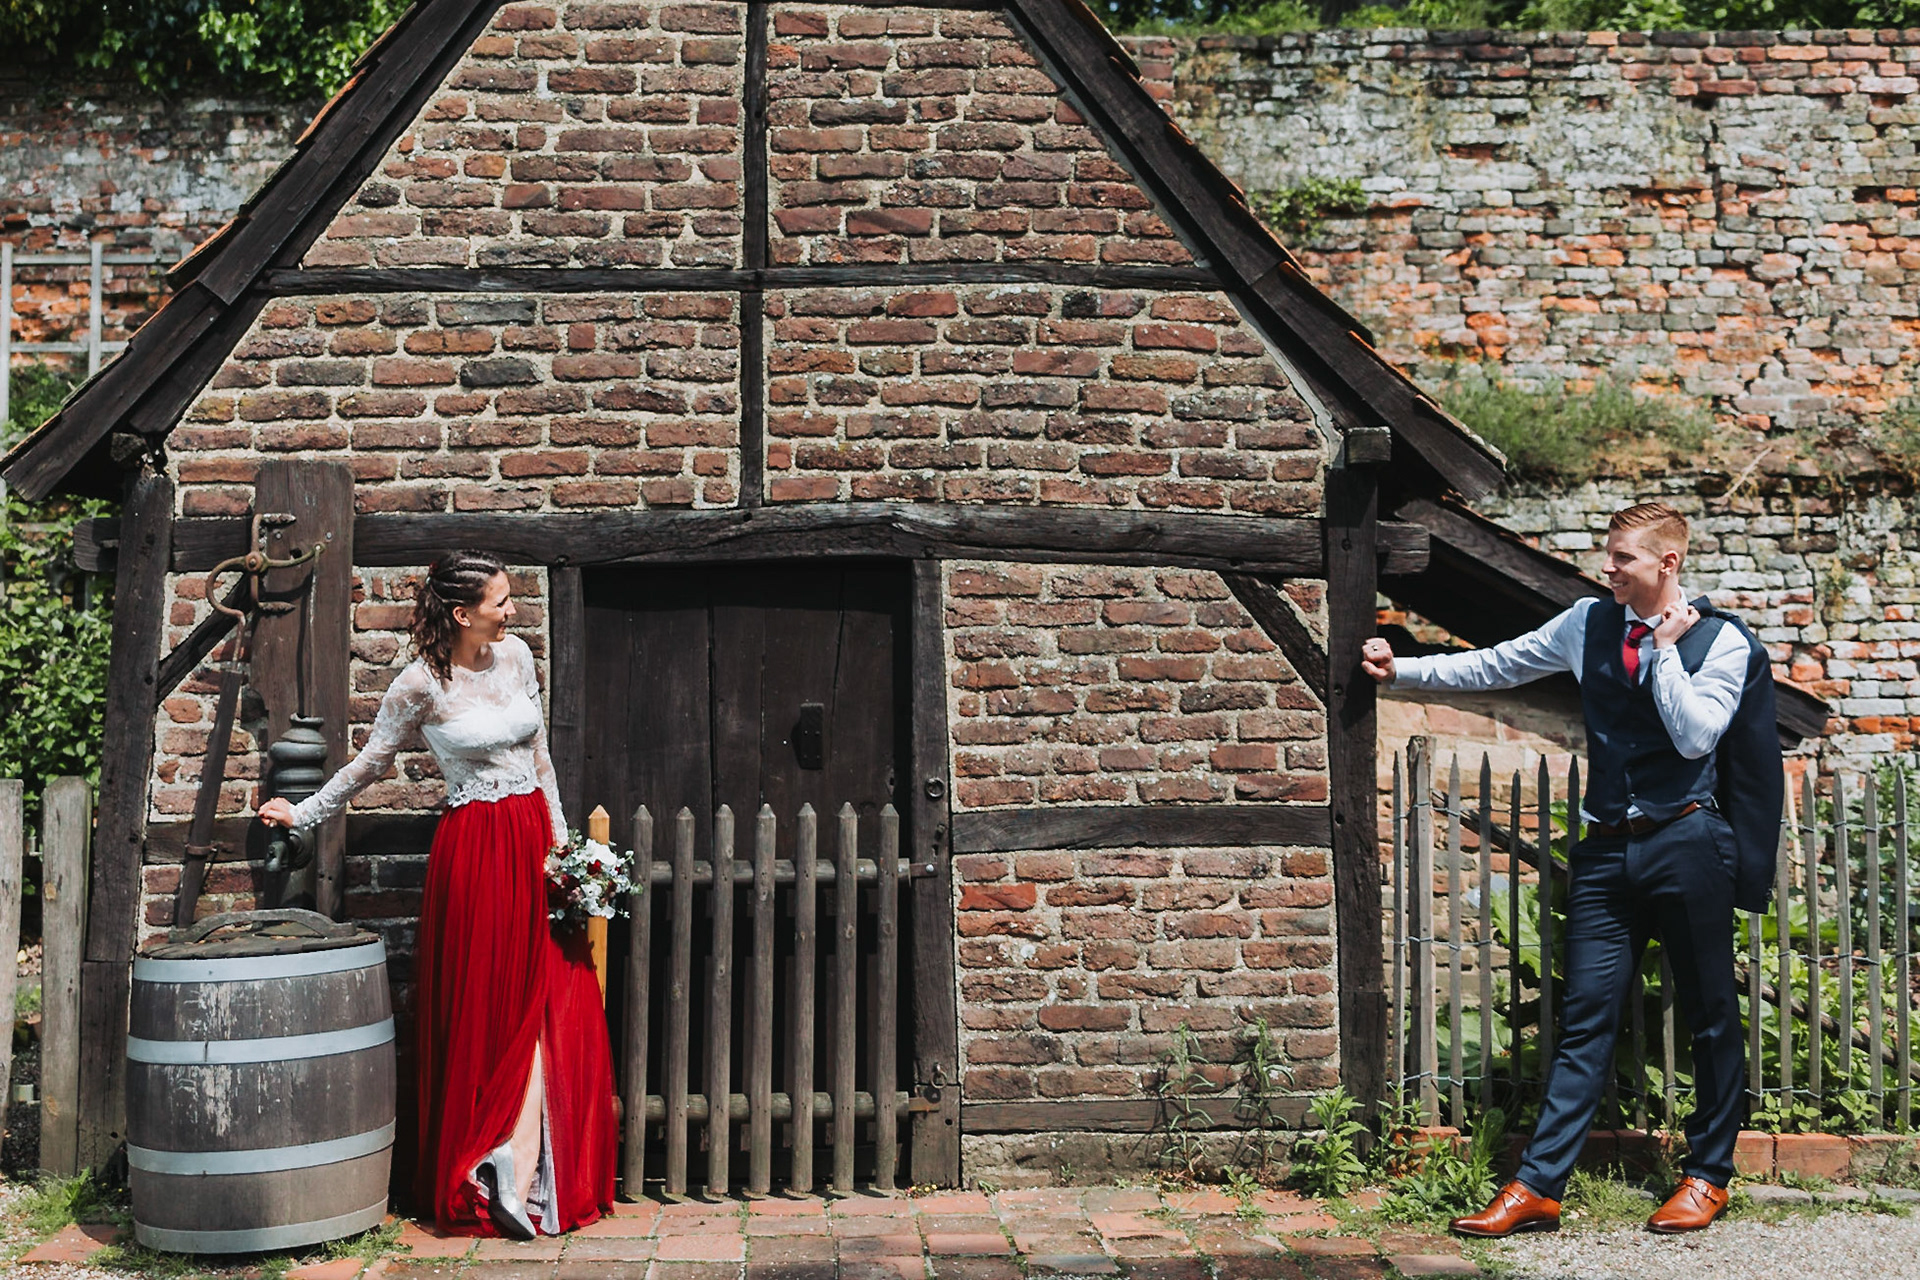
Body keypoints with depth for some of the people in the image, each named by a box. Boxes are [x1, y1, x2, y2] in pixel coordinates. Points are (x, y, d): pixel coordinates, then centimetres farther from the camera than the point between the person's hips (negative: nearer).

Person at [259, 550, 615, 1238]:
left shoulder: (516, 655, 6)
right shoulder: (422, 685, -9)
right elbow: (369, 762, 5)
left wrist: (561, 838, 10)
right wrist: (302, 813, 10)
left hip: (533, 841, 5)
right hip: (474, 849, -5)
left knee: (550, 1007, 0)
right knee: (488, 1015, -1)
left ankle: (517, 1172, 4)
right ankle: (511, 1176, 5)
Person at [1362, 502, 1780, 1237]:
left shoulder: (1722, 642, -3)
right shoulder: (1588, 625, 9)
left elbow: (1695, 735, -15)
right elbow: (1491, 667, 13)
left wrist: (1665, 648, -12)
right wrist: (1402, 671, 8)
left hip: (1686, 845, -3)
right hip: (1607, 848, 3)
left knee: (1711, 1017, 7)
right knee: (1586, 1018, 1)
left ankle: (1708, 1176, 23)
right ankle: (1538, 1187, -1)